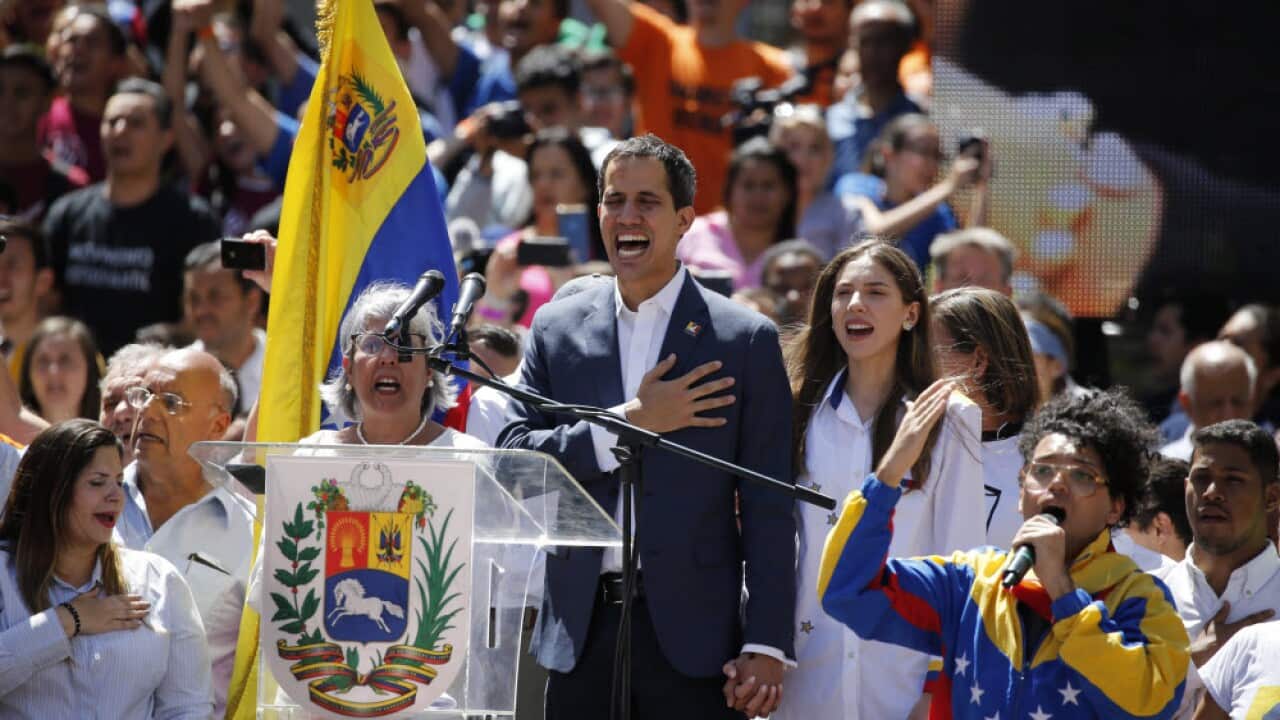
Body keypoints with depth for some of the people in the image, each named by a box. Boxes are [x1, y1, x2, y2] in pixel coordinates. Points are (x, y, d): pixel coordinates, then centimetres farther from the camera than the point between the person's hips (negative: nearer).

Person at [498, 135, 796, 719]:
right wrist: (629, 423, -11)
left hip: (690, 628, -2)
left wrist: (766, 647, -7)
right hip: (582, 629, 3)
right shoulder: (557, 328, 10)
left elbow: (768, 511, -1)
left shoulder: (745, 339, 2)